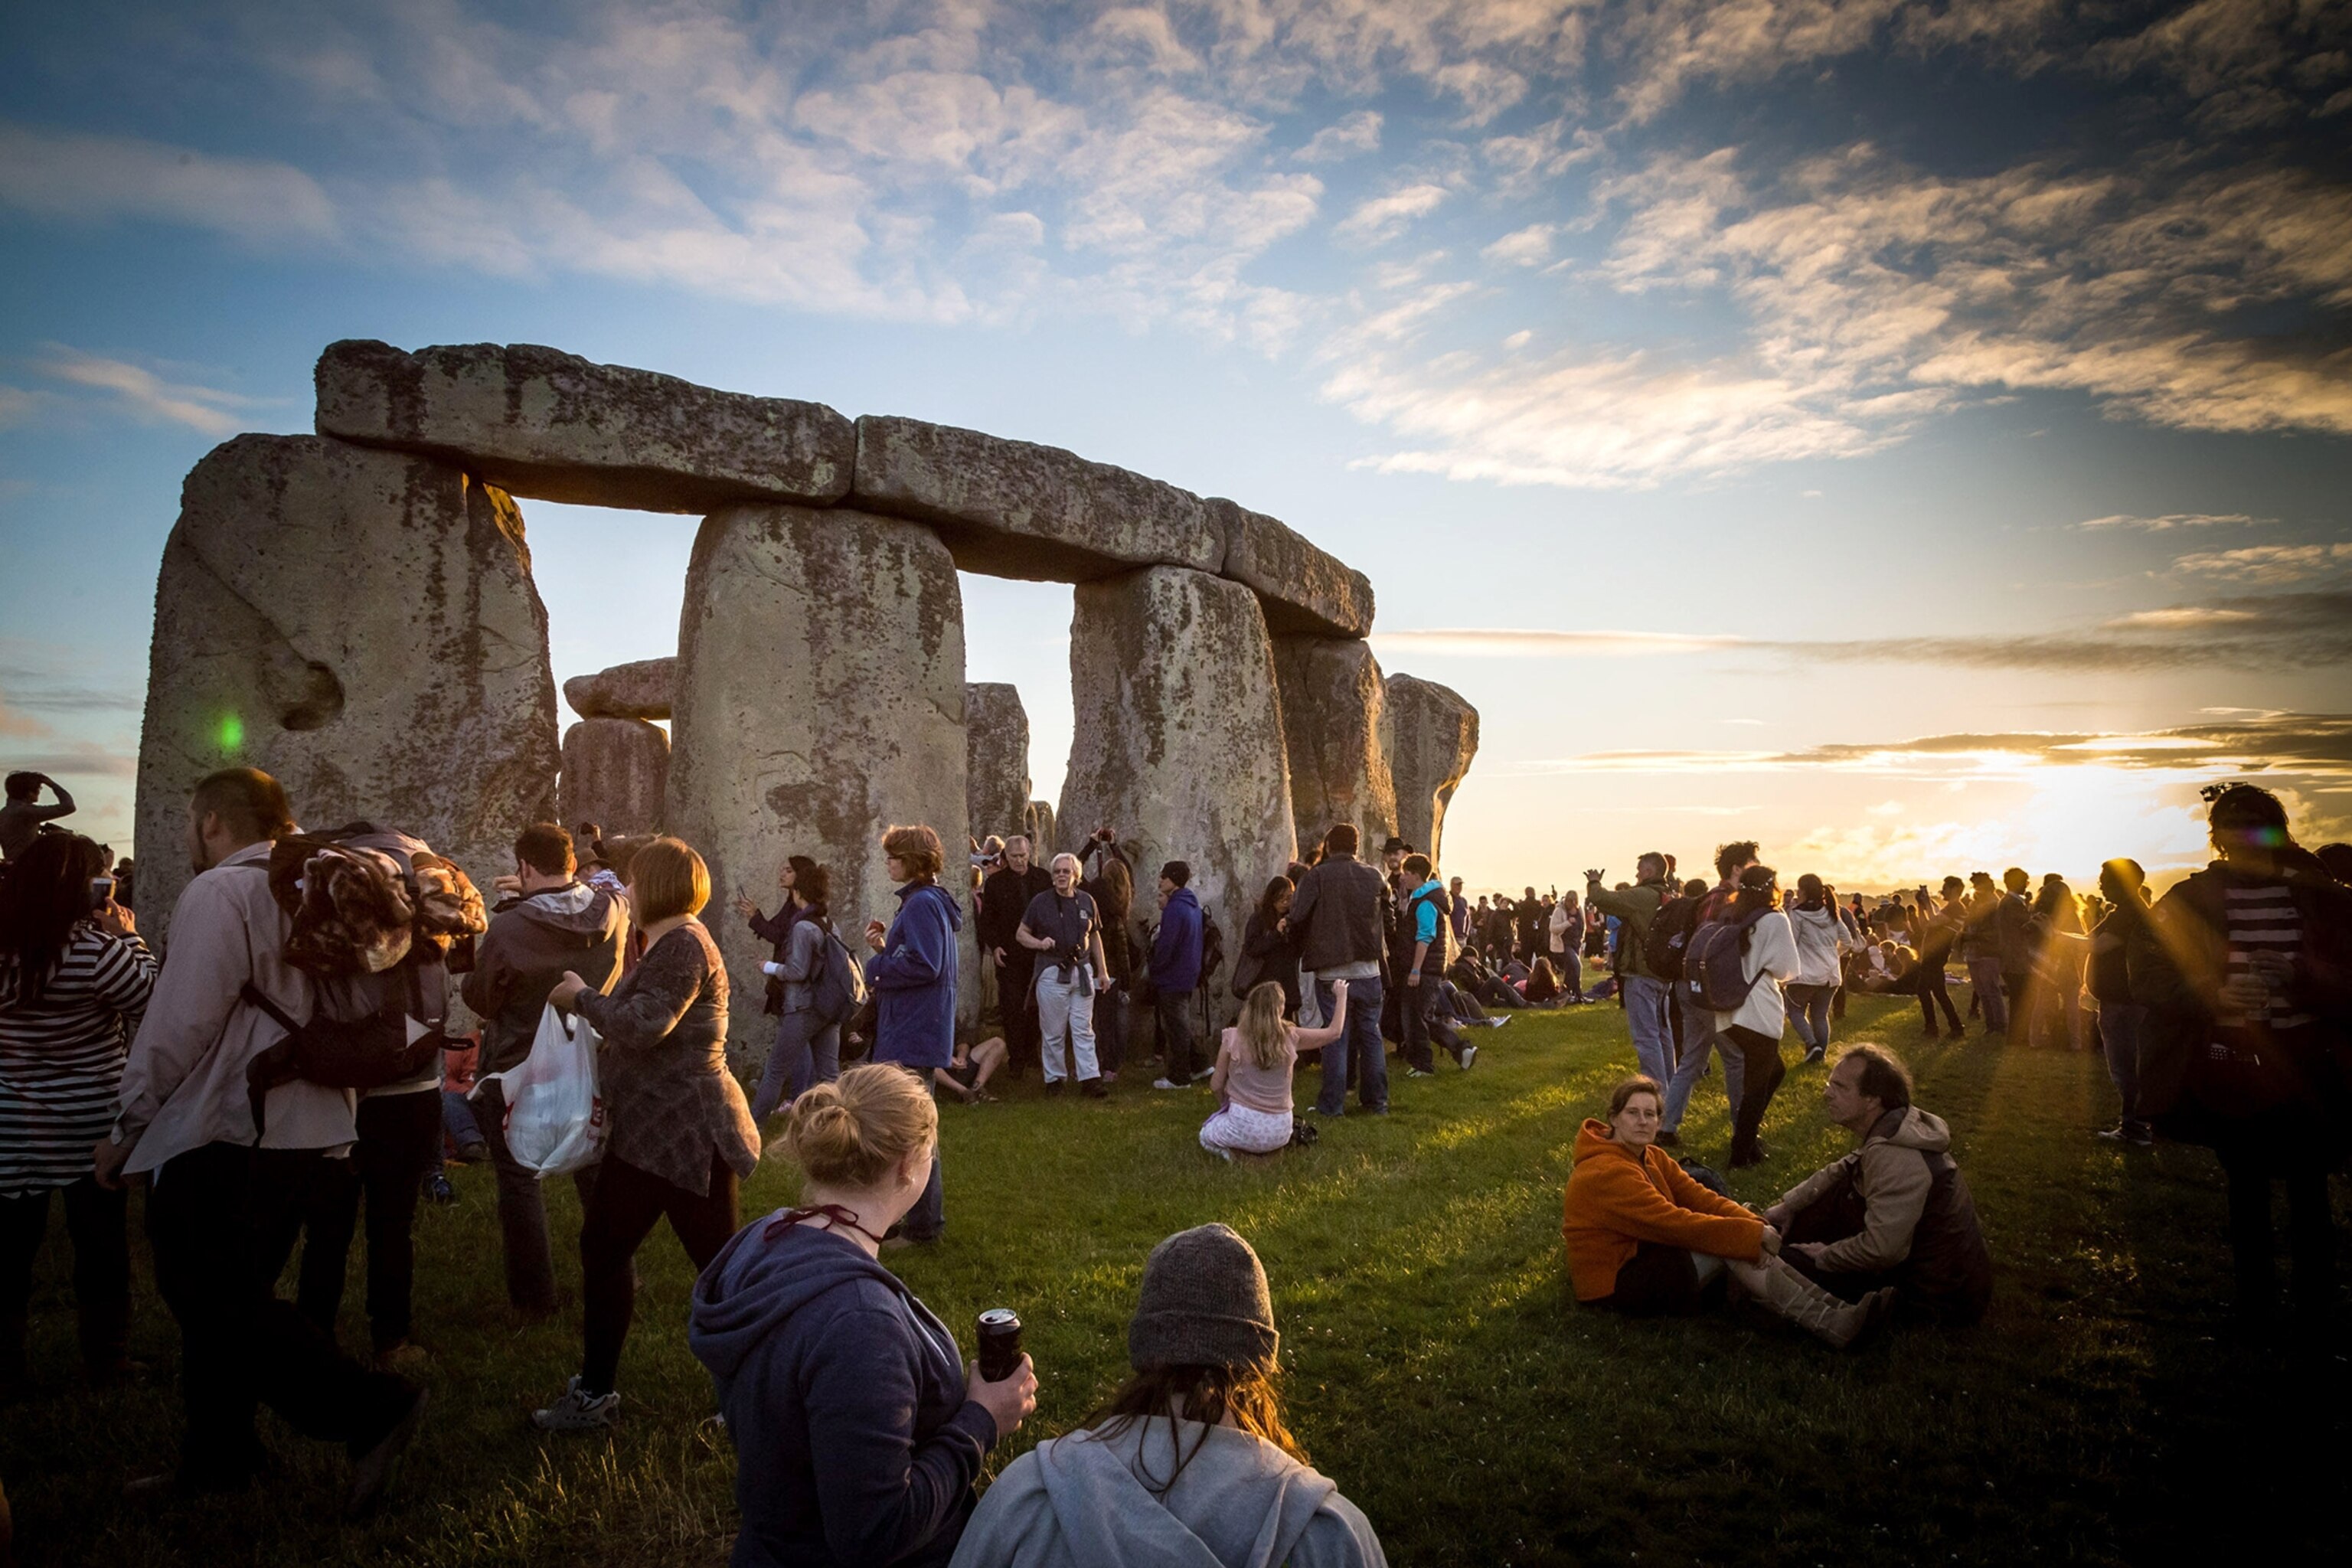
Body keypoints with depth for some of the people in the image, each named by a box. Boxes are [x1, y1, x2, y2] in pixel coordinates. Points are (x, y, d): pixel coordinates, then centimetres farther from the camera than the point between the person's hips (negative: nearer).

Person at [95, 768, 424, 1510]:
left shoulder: (219, 892, -12)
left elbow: (181, 1022, -17)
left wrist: (126, 1126, -9)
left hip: (224, 1135, -9)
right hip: (303, 1127, 9)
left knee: (211, 1301, -3)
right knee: (231, 1296, 17)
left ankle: (369, 1408, -8)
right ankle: (216, 1458, 27)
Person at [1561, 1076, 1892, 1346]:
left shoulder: (1652, 1158, 9)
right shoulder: (1607, 1174, -23)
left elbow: (1700, 1197, -3)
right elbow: (1675, 1223, -28)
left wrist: (1755, 1226, -19)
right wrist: (1752, 1234, -24)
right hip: (1616, 1284, -9)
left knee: (1744, 1244, -11)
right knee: (1731, 1248, -21)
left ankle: (1834, 1309, -17)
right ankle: (1828, 1325, -22)